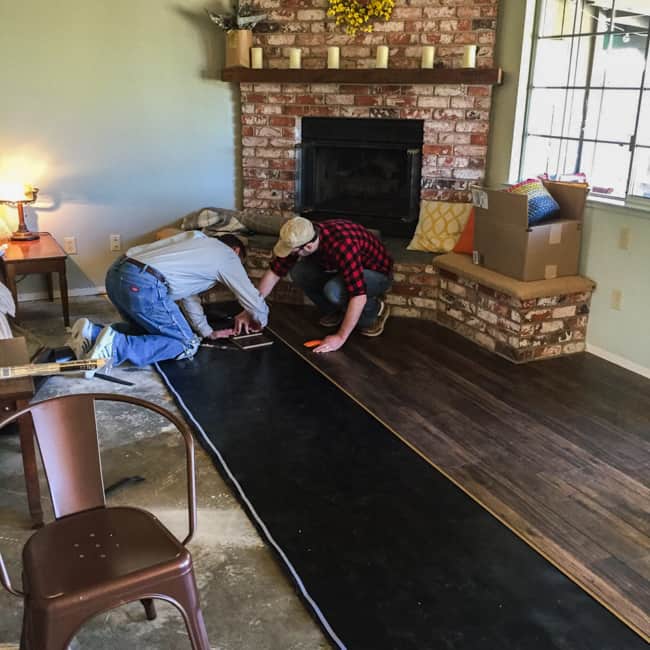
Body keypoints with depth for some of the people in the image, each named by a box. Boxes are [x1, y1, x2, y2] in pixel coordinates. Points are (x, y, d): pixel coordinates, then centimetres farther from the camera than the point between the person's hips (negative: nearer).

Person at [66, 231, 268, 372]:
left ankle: (92, 333, 9)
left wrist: (207, 331, 39)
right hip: (143, 285, -9)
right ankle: (116, 346, -13)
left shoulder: (198, 239, 33)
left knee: (147, 327, 31)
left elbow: (188, 292, 36)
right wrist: (260, 322, 41)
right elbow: (253, 299, 19)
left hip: (116, 272, 9)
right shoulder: (228, 256, 13)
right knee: (186, 344, 5)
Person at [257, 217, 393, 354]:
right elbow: (274, 273, -8)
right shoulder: (300, 238, -18)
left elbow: (358, 296, -41)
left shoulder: (342, 246, -40)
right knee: (299, 273, -13)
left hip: (377, 272, -6)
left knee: (333, 291, -34)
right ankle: (335, 310, 7)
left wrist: (340, 337, -38)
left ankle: (374, 310, -6)